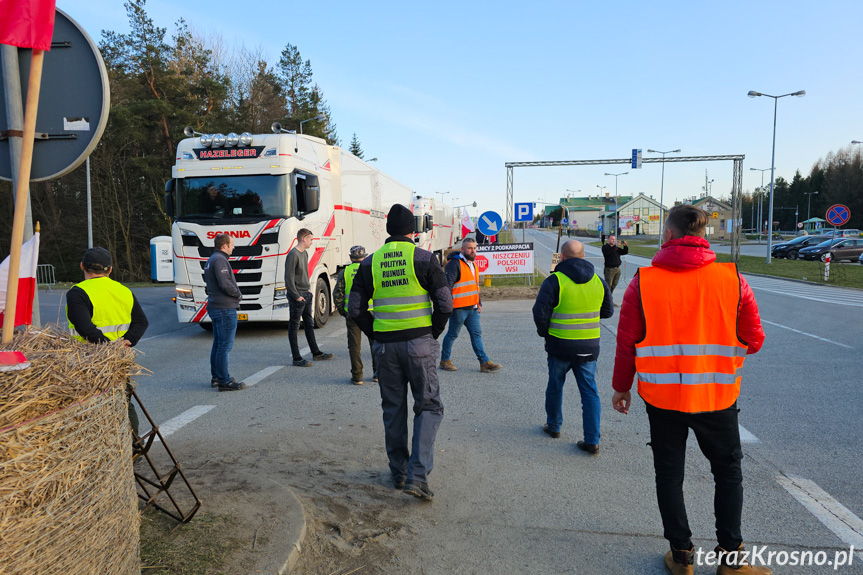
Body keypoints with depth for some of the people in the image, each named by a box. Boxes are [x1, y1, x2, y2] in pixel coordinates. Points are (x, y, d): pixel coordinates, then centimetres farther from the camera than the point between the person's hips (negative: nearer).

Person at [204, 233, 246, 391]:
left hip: (215, 306, 11)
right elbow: (225, 284, -24)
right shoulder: (220, 260, -15)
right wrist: (238, 295, -7)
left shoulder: (211, 260, 18)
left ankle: (216, 377, 25)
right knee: (225, 345, -7)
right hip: (225, 308, -11)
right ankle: (224, 381, -4)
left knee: (217, 344, 16)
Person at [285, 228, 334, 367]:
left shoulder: (305, 253, 12)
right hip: (297, 296, -9)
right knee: (294, 326, 0)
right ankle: (297, 358, 4)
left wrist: (309, 288, 13)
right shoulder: (293, 255, -16)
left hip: (306, 294, 10)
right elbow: (289, 278, -18)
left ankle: (316, 353, 27)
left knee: (309, 324, 16)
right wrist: (297, 296, -17)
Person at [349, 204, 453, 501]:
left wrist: (376, 336, 13)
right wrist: (434, 333, 5)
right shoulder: (424, 258, -5)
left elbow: (355, 309, 4)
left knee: (393, 409, 15)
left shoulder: (370, 263, 4)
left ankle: (399, 473, 24)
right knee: (428, 406, 5)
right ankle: (417, 475, -6)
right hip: (419, 343, -3)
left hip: (385, 345, 3)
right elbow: (445, 304, -9)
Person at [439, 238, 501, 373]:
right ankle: (445, 361, 18)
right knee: (453, 334, 3)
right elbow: (447, 285, -18)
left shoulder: (472, 264, 17)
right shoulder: (454, 264, -13)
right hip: (459, 308, -8)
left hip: (472, 308, 8)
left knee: (477, 334, 7)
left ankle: (485, 362, 8)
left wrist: (479, 303, 23)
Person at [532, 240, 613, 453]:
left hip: (560, 345, -3)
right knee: (589, 391, 9)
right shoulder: (598, 281, 2)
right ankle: (592, 441, 6)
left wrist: (544, 333, 3)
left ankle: (553, 426, 34)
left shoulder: (554, 281, -12)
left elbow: (540, 312, -15)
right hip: (589, 347, 3)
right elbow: (608, 311, 13)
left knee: (555, 385, 18)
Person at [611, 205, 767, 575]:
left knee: (669, 474, 16)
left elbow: (626, 343, -6)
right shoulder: (732, 280, -8)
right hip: (717, 396, 1)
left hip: (661, 395, 0)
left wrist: (621, 387, 8)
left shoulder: (644, 282, -10)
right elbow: (753, 340, 0)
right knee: (728, 473, 20)